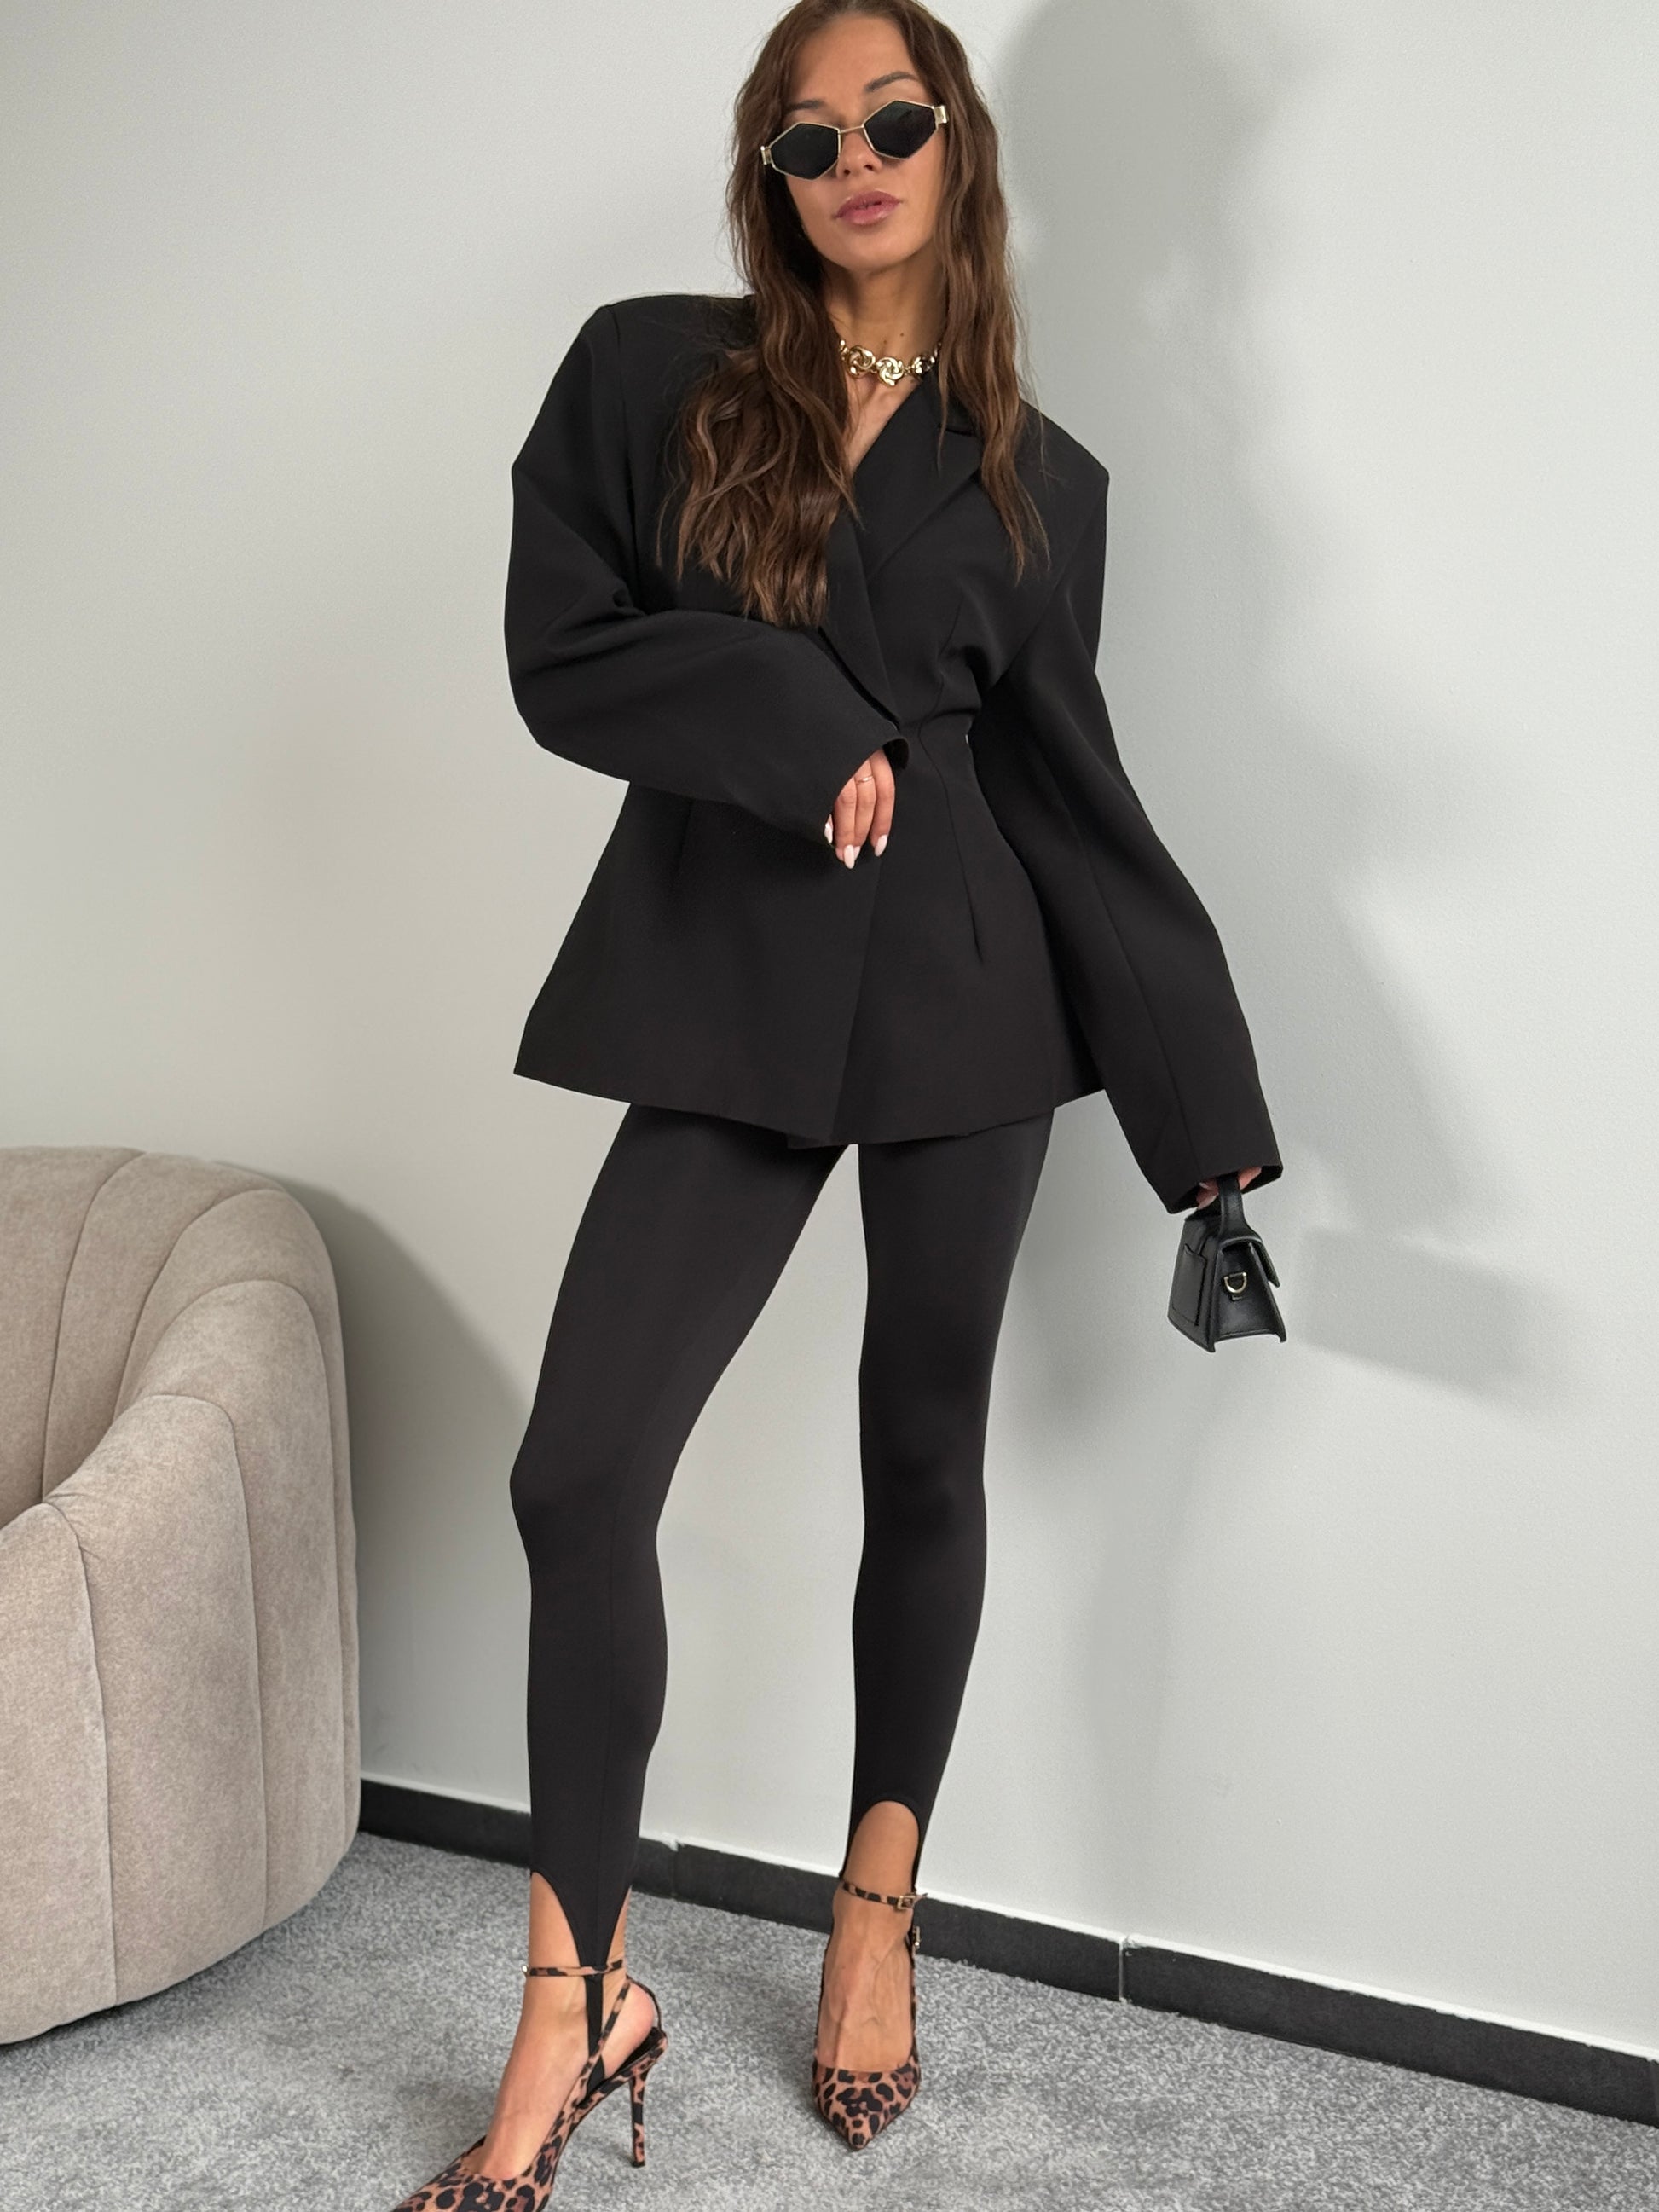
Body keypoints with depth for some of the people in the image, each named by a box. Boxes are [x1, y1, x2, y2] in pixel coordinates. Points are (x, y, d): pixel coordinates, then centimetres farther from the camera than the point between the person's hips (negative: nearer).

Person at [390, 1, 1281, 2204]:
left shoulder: (1034, 476, 7)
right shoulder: (646, 374, 4)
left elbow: (1068, 778, 7)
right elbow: (557, 649, -3)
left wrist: (1203, 1093, 4)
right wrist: (799, 721, -18)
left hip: (966, 988, 1)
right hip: (728, 984, -1)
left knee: (925, 1451, 9)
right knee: (580, 1470, -8)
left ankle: (881, 1917, 28)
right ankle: (580, 2000, 6)